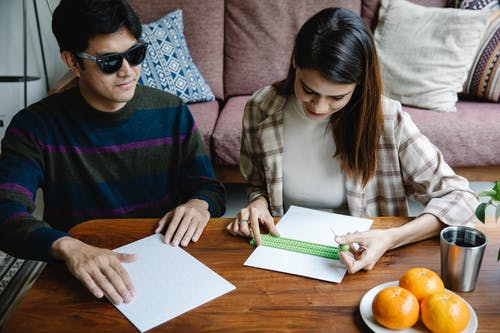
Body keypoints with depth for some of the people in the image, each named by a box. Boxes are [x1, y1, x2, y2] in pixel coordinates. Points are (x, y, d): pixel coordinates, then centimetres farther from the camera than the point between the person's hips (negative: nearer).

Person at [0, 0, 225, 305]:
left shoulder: (172, 114, 2)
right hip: (79, 278, -1)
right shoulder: (35, 127, -5)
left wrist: (198, 205, -16)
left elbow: (210, 188, 8)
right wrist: (68, 247, -35)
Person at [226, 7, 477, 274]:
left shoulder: (386, 119, -15)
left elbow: (460, 198, -12)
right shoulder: (260, 110, -8)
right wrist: (258, 203, -12)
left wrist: (392, 238, -27)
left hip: (359, 262, -1)